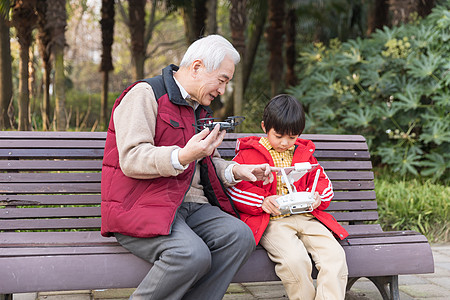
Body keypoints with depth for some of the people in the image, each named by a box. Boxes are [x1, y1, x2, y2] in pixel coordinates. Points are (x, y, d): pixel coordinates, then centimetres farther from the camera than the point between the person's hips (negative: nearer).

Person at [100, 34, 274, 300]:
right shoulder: (144, 94, -5)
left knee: (240, 236, -19)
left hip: (191, 205, 8)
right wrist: (182, 157, -31)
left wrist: (236, 171, 8)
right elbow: (131, 160, -16)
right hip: (142, 207, -8)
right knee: (193, 254, -32)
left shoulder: (199, 109, 23)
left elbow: (208, 163, 30)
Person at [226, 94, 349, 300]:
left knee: (335, 254, -21)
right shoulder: (249, 154, 5)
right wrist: (262, 202, -15)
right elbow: (235, 187, -1)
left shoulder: (304, 153, 20)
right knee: (295, 259, -32)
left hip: (306, 218, 5)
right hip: (272, 221, -5)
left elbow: (322, 181, 25)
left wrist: (317, 197, 1)